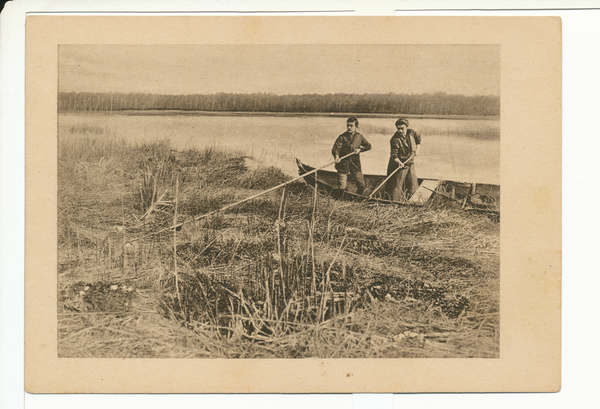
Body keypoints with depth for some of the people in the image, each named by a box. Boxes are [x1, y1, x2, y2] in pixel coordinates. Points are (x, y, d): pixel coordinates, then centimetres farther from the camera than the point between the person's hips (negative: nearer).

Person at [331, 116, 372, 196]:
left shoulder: (359, 137, 5)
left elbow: (368, 146, 17)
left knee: (361, 184, 5)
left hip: (355, 164, 3)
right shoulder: (342, 137, -6)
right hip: (343, 163, -3)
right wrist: (336, 156, -38)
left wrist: (360, 149, -2)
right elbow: (335, 148, -17)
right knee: (341, 187, -3)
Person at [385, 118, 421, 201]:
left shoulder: (411, 132, -4)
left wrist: (417, 149, 9)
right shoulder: (395, 140, -22)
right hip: (400, 165, -7)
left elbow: (418, 138, 18)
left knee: (413, 184, 14)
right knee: (397, 185, -7)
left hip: (410, 164, 7)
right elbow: (394, 155, -27)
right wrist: (399, 162, -42)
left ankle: (406, 200, 29)